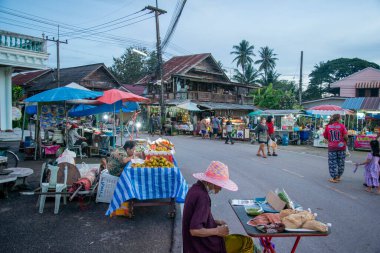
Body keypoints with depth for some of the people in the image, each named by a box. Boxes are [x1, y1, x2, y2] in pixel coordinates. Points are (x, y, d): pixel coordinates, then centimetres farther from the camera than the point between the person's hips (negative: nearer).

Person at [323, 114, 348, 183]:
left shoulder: (328, 126, -4)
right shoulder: (341, 126, -8)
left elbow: (325, 136, 5)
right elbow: (345, 136, -11)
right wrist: (346, 140, 10)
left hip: (332, 147, 0)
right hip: (341, 146, 0)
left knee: (332, 163, 7)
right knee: (341, 162, 15)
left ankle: (334, 178, 9)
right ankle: (338, 177, 24)